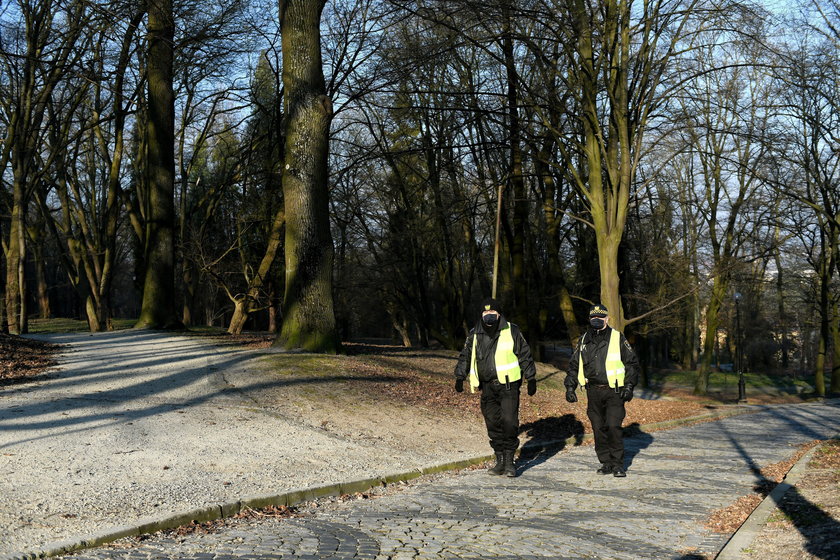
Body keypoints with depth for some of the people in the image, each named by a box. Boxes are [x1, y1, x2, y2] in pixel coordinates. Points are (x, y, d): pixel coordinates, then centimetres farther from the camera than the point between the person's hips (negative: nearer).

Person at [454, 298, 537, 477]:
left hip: (508, 385, -3)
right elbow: (465, 356, 18)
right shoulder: (475, 335, 9)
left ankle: (509, 461, 1)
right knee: (493, 424, 5)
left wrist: (531, 379, 3)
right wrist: (460, 377, 9)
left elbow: (525, 355, 4)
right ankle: (500, 461, 16)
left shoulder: (511, 331, 0)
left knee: (509, 422, -11)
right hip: (487, 387, 4)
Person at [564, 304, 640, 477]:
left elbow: (632, 363, 4)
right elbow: (574, 365, 19)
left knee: (613, 426, -12)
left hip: (613, 391, -4)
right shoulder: (583, 341, 12)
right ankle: (606, 462, 15)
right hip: (593, 392, 4)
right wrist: (570, 386, 11)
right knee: (598, 428, 4)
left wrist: (629, 385, -5)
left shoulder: (618, 338, 2)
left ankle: (618, 464, -1)